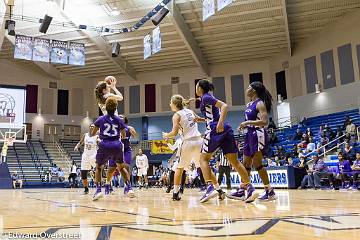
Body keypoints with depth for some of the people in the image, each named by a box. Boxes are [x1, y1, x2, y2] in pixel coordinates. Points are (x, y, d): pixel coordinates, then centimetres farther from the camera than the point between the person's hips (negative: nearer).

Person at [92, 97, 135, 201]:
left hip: (104, 145, -1)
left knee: (98, 167, 19)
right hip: (117, 145, 1)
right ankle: (129, 188, 11)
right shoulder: (119, 120, 5)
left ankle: (98, 190, 4)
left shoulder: (101, 119, 2)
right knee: (121, 167, 21)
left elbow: (92, 134, 11)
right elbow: (124, 135, 16)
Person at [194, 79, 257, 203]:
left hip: (215, 129, -8)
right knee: (234, 161, 4)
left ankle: (211, 187, -10)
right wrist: (202, 120, 29)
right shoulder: (209, 97, 25)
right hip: (226, 129, 8)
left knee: (203, 158, 3)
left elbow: (224, 106, -15)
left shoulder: (206, 97, -1)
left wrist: (220, 123, -25)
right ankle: (249, 188, -4)